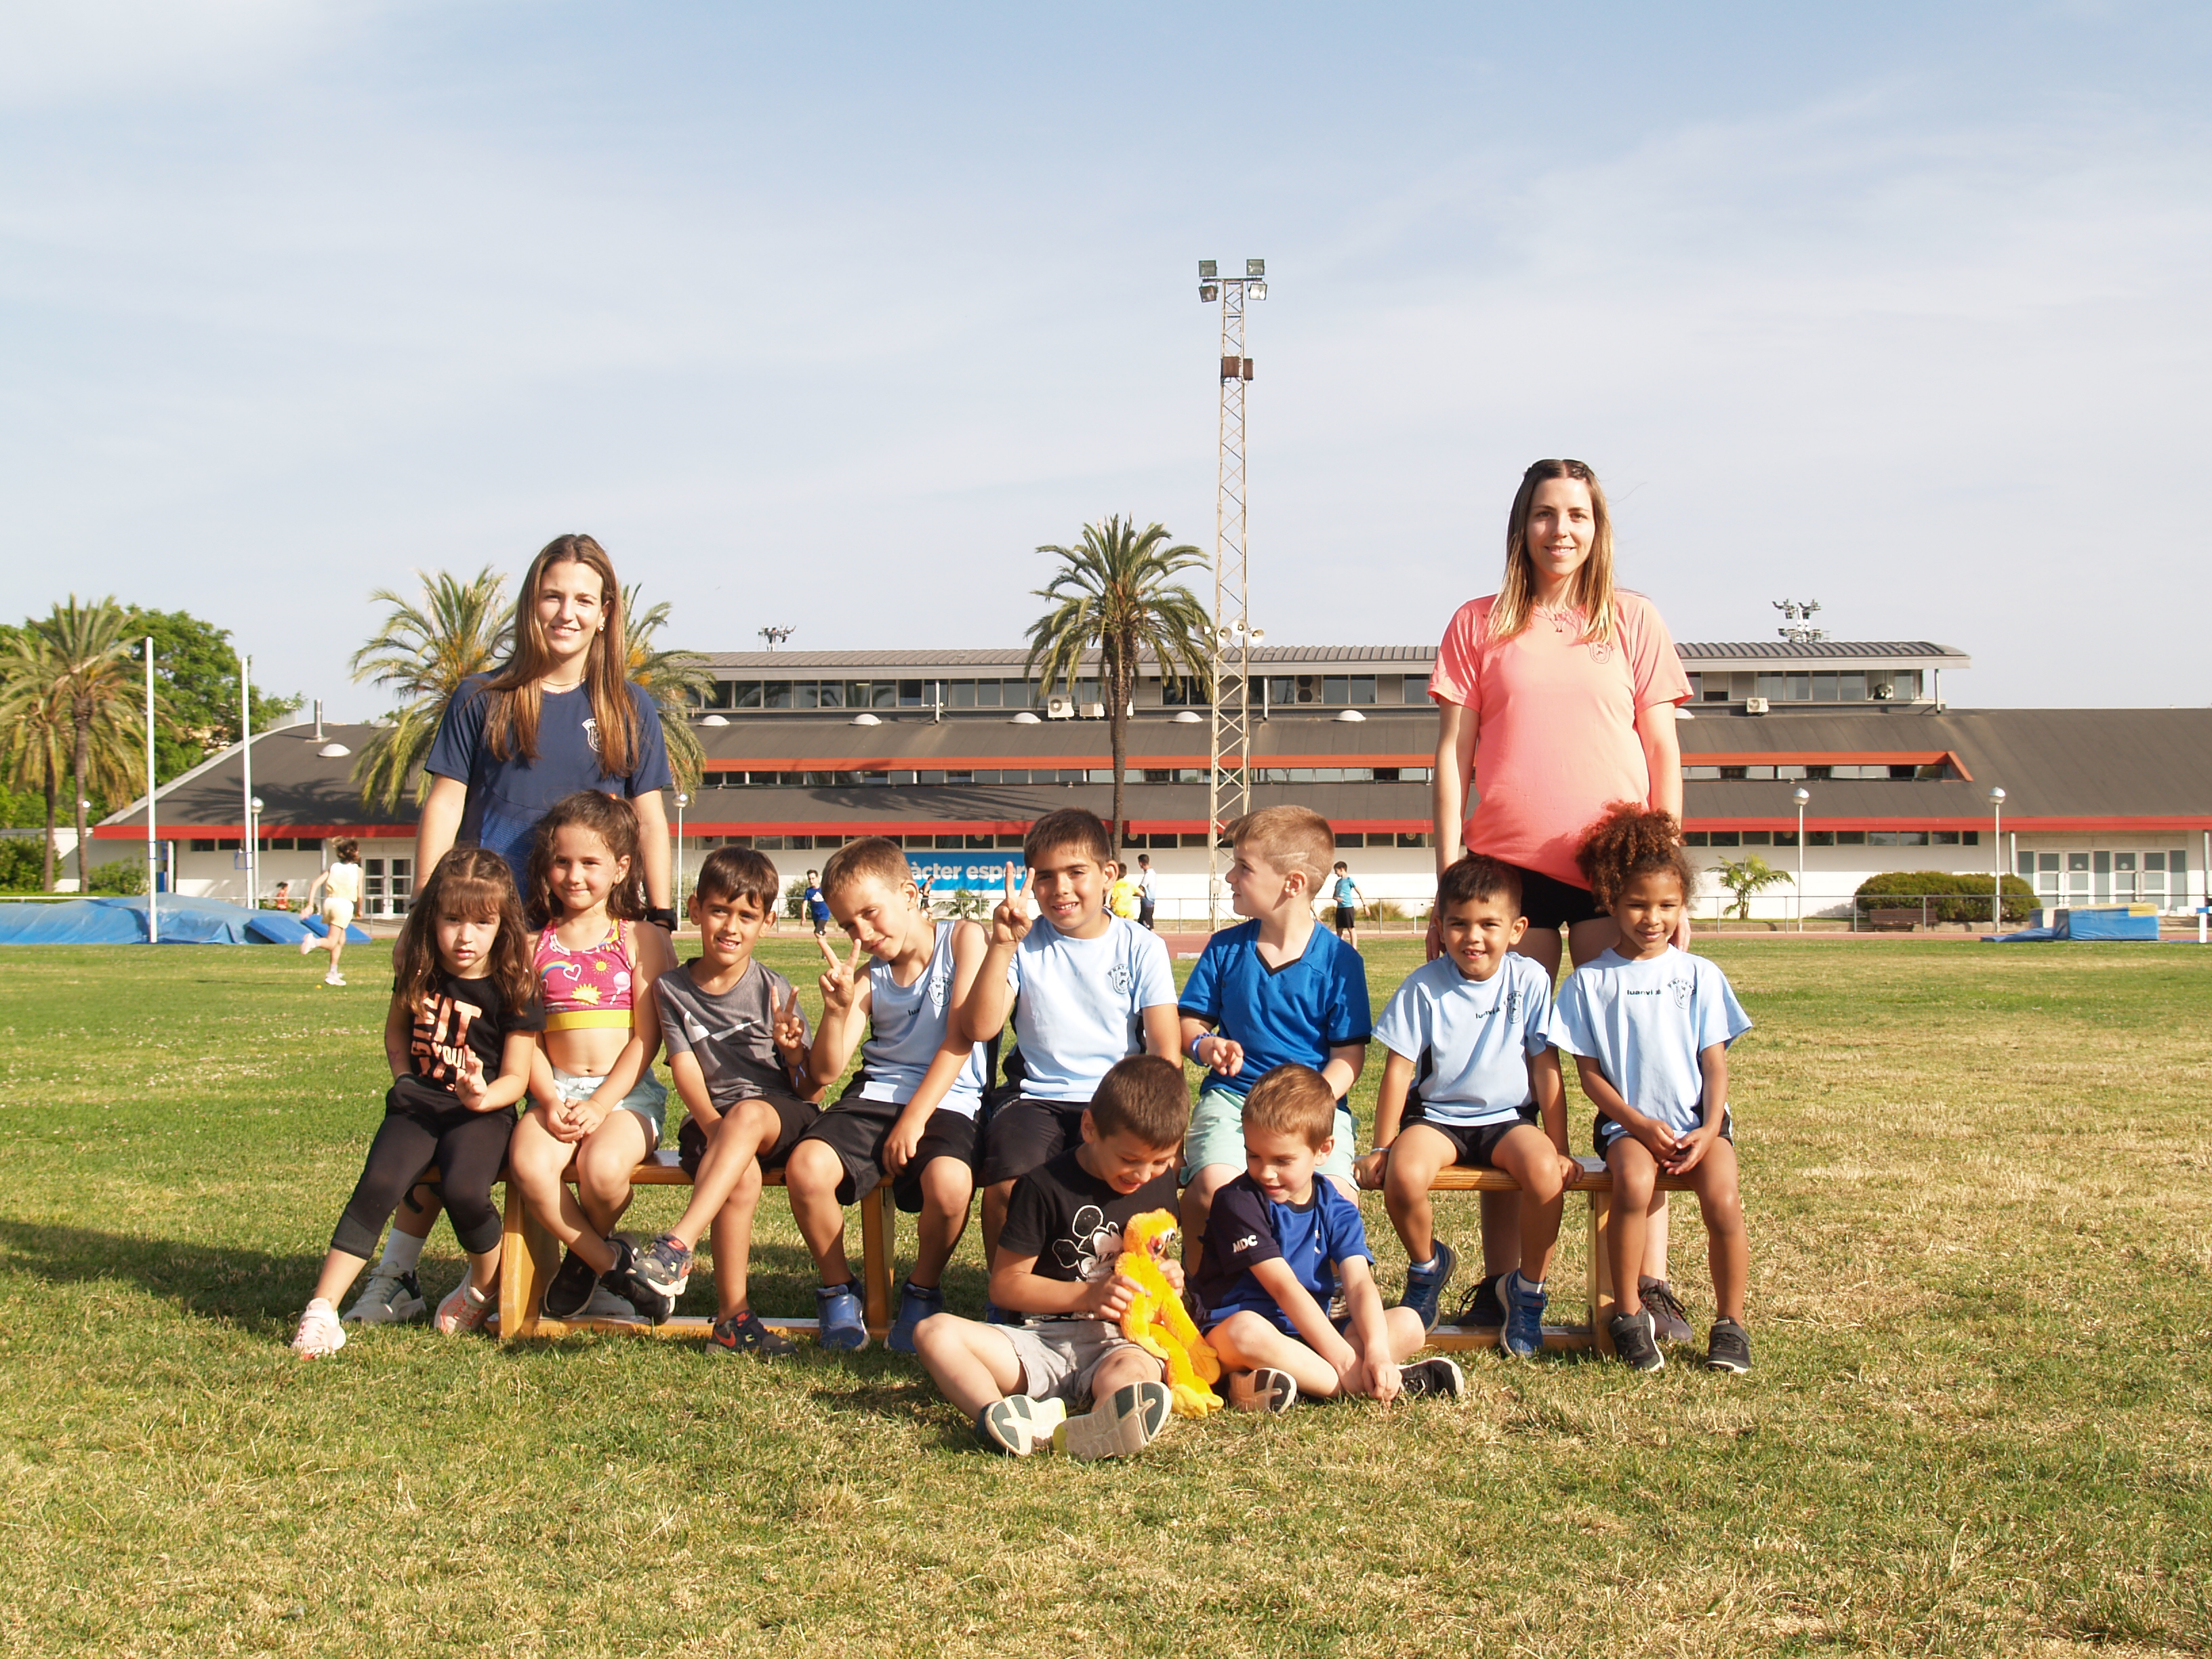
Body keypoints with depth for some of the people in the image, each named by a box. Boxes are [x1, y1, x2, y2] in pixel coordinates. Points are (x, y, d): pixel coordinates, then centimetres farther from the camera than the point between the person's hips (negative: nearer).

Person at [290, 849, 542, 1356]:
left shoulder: (511, 987, -6)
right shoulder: (418, 972, 4)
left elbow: (516, 1076, -3)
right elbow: (396, 1030, 25)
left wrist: (483, 1097, -23)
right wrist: (404, 1078, 8)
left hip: (481, 1111, -3)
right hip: (417, 1104, 3)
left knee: (465, 1190, -30)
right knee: (377, 1185, -23)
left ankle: (485, 1286, 2)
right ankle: (321, 1310, -21)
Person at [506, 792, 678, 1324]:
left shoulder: (642, 940, 4)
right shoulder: (534, 945, 12)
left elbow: (646, 1039, -2)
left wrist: (600, 1105, -14)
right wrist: (550, 1101, -11)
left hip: (627, 1090, -2)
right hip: (558, 1087, 2)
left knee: (602, 1168, -33)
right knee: (529, 1166, -30)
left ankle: (584, 1261, 3)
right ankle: (613, 1265, -8)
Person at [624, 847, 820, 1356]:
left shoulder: (775, 991, 1)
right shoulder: (672, 990, 7)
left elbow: (812, 1093, 0)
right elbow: (686, 1071, -3)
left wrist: (794, 1052, -22)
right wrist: (716, 1128, -21)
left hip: (783, 1118, -1)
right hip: (712, 1123, 1)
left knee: (748, 1115, -36)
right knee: (741, 1173, -32)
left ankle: (678, 1246, -43)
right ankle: (732, 1315, -25)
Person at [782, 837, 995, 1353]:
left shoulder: (963, 939, 1)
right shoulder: (868, 979, 10)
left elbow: (961, 1038, -7)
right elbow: (824, 1074, 4)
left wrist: (914, 1120, -13)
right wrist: (837, 1009, -15)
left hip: (947, 1103, -3)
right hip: (875, 1097, 4)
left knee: (949, 1183, -36)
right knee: (806, 1167, -26)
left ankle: (923, 1291, -4)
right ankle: (837, 1291, 0)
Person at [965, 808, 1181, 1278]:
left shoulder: (1141, 948, 5)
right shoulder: (1024, 945, 5)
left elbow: (1165, 1053, 1)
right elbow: (981, 1028, -7)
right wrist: (1002, 944, -15)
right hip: (1038, 1099, 1)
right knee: (1004, 1187, -29)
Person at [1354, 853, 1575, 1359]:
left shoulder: (1529, 980, -5)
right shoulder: (1425, 987, -8)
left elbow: (1546, 1068, -2)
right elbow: (1399, 1069, -4)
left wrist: (1559, 1149, -2)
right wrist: (1382, 1148, -3)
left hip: (1508, 1117, 0)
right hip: (1437, 1115, 0)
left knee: (1545, 1172, -31)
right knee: (1404, 1174, -31)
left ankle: (1528, 1290, -4)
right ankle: (1427, 1263, 5)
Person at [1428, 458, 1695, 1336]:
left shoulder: (1633, 621, 10)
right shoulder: (1479, 626, 10)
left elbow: (1664, 754, 10)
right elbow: (1452, 758, 8)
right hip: (1508, 867, 0)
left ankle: (1650, 1281, -1)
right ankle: (1499, 1284, 7)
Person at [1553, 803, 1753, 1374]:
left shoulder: (1700, 975, 8)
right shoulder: (1590, 982, 3)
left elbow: (1715, 1063, 7)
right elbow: (1590, 1072, 2)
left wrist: (1709, 1129, -8)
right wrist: (1640, 1124, -11)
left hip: (1698, 1120, 1)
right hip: (1628, 1122, -1)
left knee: (1723, 1202, -26)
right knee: (1633, 1183, -33)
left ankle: (1730, 1324, -6)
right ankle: (1629, 1316, -17)